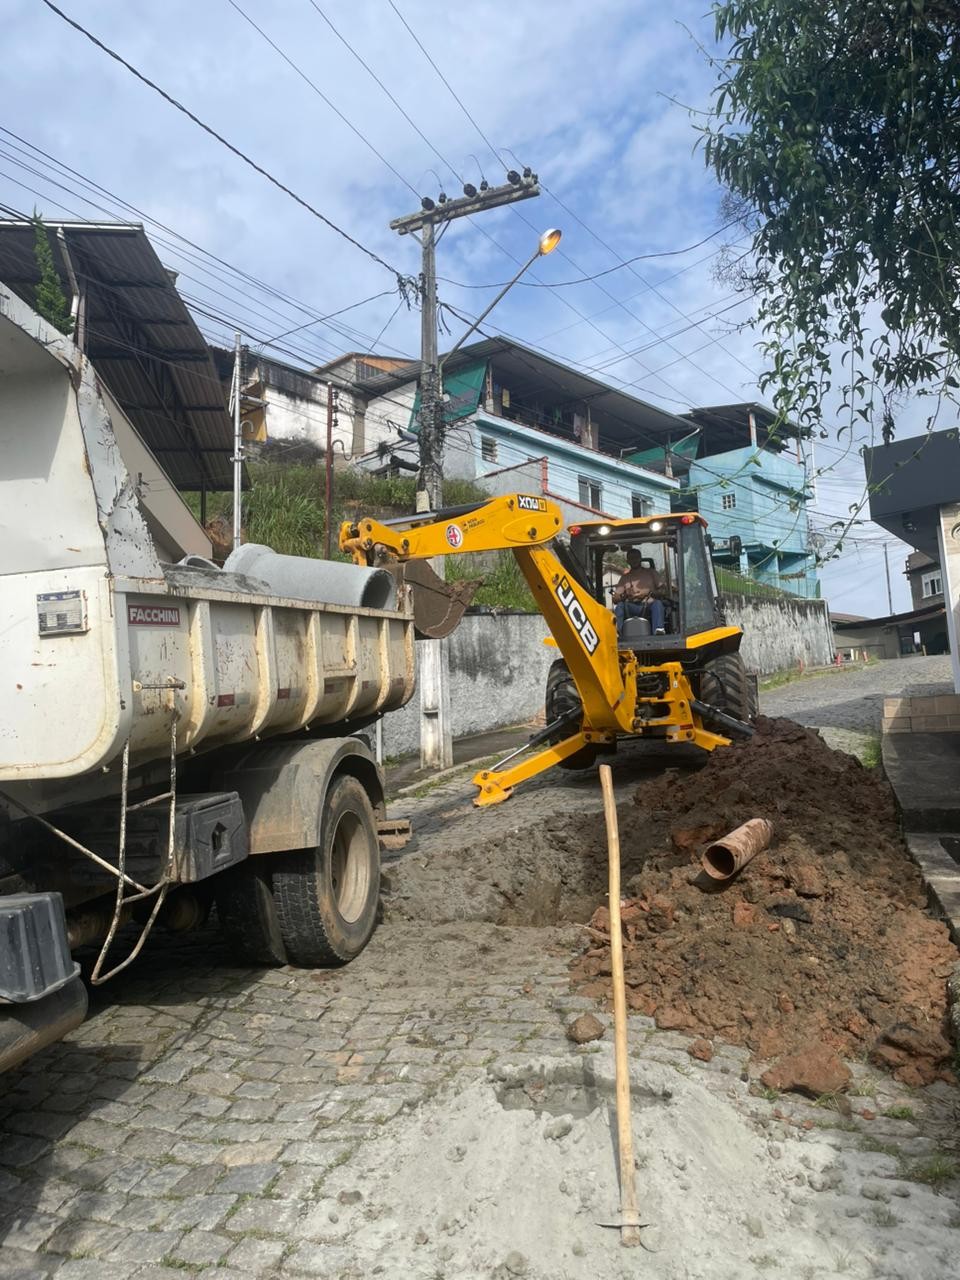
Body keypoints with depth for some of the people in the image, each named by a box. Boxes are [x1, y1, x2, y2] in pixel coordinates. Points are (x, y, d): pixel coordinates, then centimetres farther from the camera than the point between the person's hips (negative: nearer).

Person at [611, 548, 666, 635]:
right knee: (620, 606, -29)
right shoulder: (625, 577, 20)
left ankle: (658, 632, -55)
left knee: (658, 603, -34)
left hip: (649, 605, -1)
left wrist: (649, 592, -10)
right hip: (631, 607, 1)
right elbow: (615, 599, 11)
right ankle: (617, 632, -50)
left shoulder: (651, 572, 19)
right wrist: (623, 596, -12)